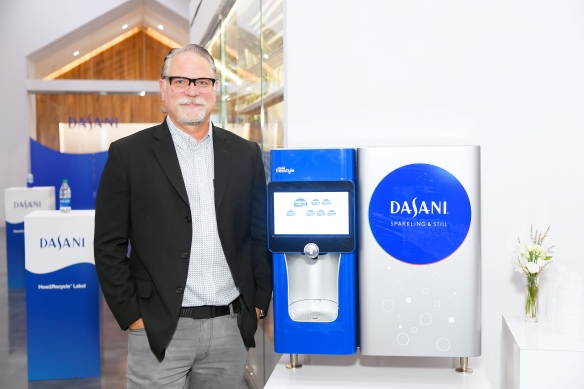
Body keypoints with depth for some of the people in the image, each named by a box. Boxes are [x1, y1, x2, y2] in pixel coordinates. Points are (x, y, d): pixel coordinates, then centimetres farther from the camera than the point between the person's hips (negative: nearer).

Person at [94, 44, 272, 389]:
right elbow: (109, 246, -2)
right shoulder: (129, 154, -1)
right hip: (159, 332, -2)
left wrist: (258, 305, 4)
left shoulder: (246, 154, 7)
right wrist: (132, 317, -5)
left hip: (232, 329, 3)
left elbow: (261, 237, 10)